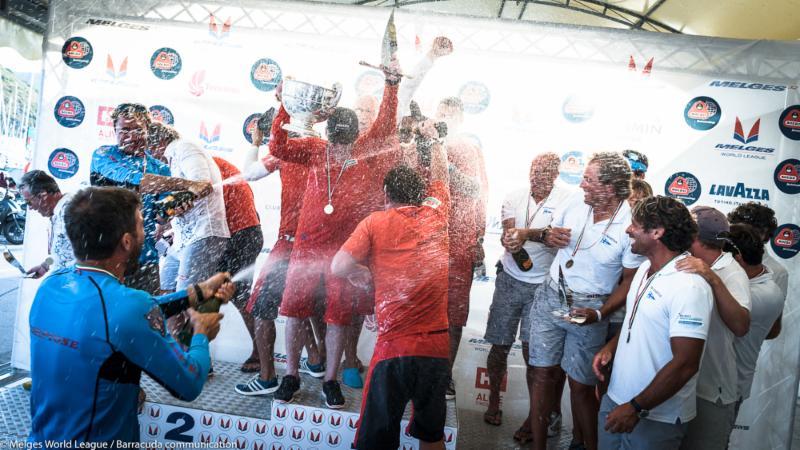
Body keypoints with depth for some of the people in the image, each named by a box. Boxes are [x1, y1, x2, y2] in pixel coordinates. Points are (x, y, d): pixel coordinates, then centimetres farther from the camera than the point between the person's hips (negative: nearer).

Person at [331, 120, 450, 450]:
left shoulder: (375, 222, -4)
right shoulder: (436, 213, 5)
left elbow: (338, 268, -13)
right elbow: (440, 174, 24)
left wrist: (365, 272, 8)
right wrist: (432, 138, 40)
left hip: (394, 346, -3)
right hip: (437, 345, 4)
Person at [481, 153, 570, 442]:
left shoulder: (565, 199, -7)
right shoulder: (514, 198, 2)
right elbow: (508, 232, -11)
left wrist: (526, 233, -39)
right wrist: (509, 242, -35)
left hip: (542, 286, -2)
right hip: (510, 280, 3)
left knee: (532, 352, 0)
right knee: (499, 345, 9)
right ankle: (494, 401, 31)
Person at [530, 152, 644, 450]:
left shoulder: (631, 225, -17)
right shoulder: (576, 200, -5)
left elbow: (630, 281, -10)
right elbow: (552, 233, 13)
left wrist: (599, 314, -22)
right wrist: (549, 237, -12)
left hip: (589, 308, -4)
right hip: (550, 296, 4)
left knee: (581, 385, 5)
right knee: (543, 373, 9)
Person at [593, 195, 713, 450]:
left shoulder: (688, 286, -22)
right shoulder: (645, 268, 5)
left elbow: (685, 364, -24)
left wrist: (636, 408, -20)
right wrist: (610, 347, 2)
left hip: (656, 417, -7)